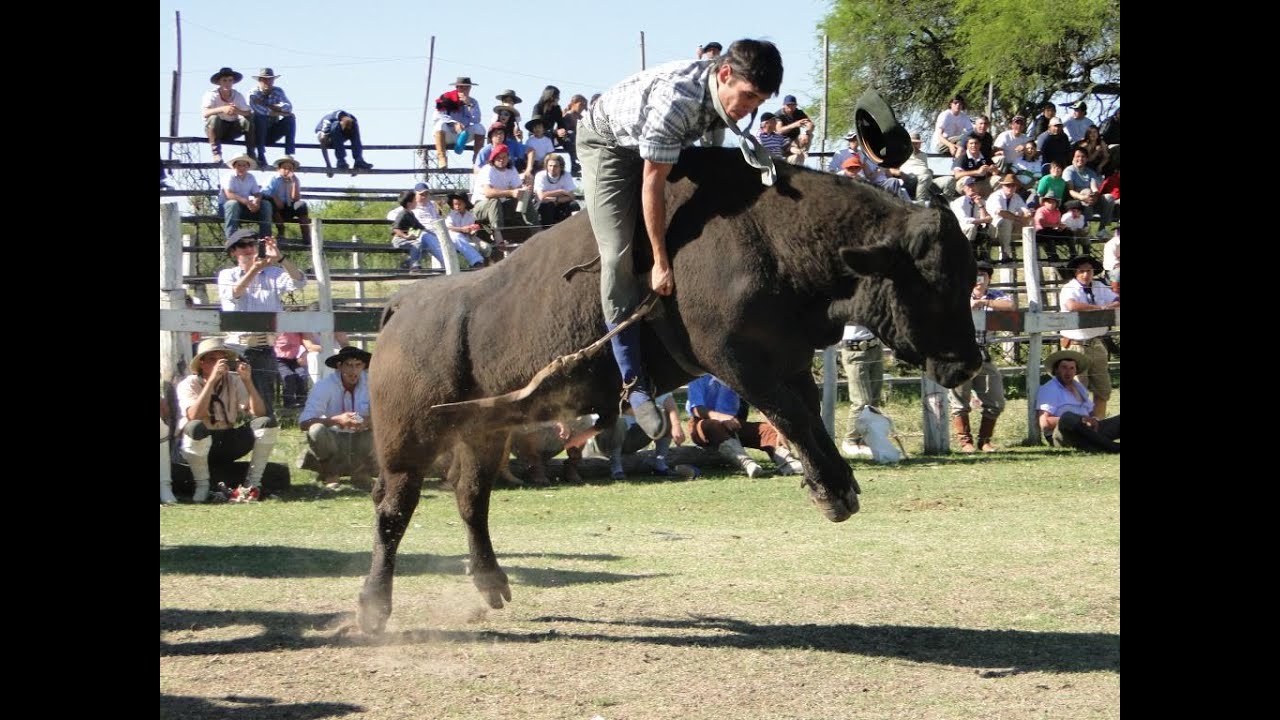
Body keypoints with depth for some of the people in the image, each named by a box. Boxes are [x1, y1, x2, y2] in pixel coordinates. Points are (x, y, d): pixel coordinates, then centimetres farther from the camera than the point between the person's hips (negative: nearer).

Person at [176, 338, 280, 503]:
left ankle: (252, 484, -11)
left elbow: (259, 413, -11)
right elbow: (193, 417, -31)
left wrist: (247, 381, -22)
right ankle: (202, 487, -19)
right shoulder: (189, 384, -10)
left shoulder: (234, 381, 0)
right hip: (196, 445, -4)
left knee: (267, 422, -15)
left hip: (227, 444, 4)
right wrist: (212, 380, -32)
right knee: (196, 427, -39)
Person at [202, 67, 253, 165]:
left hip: (232, 130, 3)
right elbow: (204, 113, -31)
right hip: (216, 128, -3)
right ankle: (216, 153, -30)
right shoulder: (212, 95, -13)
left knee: (249, 121, -21)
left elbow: (250, 113, -14)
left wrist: (238, 111, -37)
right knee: (214, 118, -34)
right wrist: (222, 109, -47)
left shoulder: (238, 96, -3)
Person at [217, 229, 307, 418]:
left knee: (263, 407, -5)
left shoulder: (273, 274, 15)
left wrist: (280, 258, -15)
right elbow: (232, 294, -8)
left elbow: (299, 282, -2)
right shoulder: (227, 275, 13)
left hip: (265, 349, 1)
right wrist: (254, 269, -20)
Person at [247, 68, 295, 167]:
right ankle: (261, 156, -34)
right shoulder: (253, 94, -8)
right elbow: (260, 110, -28)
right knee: (260, 116, -31)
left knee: (290, 118, -16)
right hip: (258, 133, -3)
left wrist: (267, 105, -22)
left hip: (273, 133, 4)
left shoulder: (278, 92, 4)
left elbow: (288, 107, -15)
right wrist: (280, 112, -22)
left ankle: (289, 154, -24)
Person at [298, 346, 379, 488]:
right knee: (316, 430, -33)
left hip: (361, 441, 2)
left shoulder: (371, 382, -11)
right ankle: (330, 473, -5)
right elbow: (303, 423, -26)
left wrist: (370, 421, -36)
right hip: (333, 438, -2)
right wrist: (337, 420, -39)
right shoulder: (325, 386, -17)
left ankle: (361, 471, 1)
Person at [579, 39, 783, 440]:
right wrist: (660, 262, -26)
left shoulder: (727, 94, -18)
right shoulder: (675, 99, -40)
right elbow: (652, 185, -32)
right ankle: (634, 384, -17)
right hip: (607, 142, -9)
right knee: (618, 256, -18)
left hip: (662, 146, 9)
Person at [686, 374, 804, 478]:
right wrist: (721, 417, -39)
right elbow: (696, 409, -20)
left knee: (765, 428, -17)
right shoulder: (700, 379, -9)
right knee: (713, 426, -37)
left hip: (733, 425, 4)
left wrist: (778, 432, -23)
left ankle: (785, 462, -44)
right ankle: (746, 463, -58)